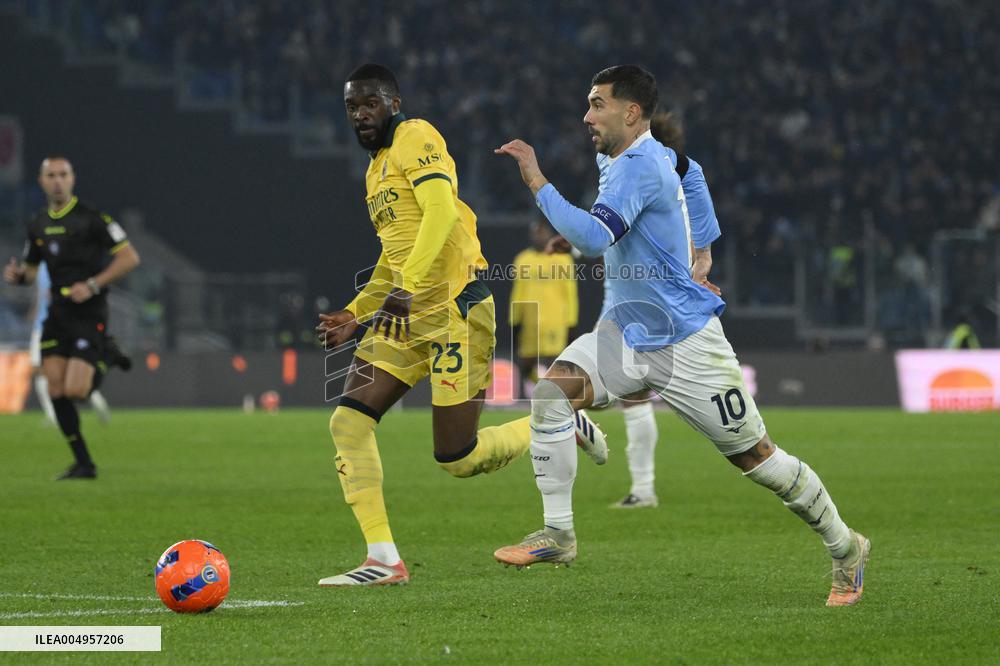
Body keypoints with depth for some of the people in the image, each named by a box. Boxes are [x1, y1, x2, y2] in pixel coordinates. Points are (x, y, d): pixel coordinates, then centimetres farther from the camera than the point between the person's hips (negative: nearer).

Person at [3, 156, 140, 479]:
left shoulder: (91, 218, -8)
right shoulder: (38, 225, 11)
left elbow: (130, 257, -10)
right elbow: (30, 271, 23)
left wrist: (92, 285, -18)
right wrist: (17, 275, -2)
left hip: (89, 314, -6)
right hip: (57, 314, 6)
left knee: (74, 390, -16)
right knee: (55, 390, -3)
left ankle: (105, 360, 16)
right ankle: (83, 463, 5)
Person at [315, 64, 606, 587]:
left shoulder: (415, 139, -7)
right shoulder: (377, 167, 22)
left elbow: (442, 211, -23)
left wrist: (408, 286, -32)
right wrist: (355, 315, 21)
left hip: (454, 311, -9)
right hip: (407, 317, 9)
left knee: (458, 460, -7)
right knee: (348, 421, -8)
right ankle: (383, 559, -6)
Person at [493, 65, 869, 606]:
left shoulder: (638, 167, -20)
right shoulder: (616, 159, 11)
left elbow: (594, 238, -35)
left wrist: (537, 182, -31)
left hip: (686, 341, -9)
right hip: (627, 332, 9)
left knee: (755, 456, 0)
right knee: (551, 390, -17)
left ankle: (845, 547, 19)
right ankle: (558, 534, -14)